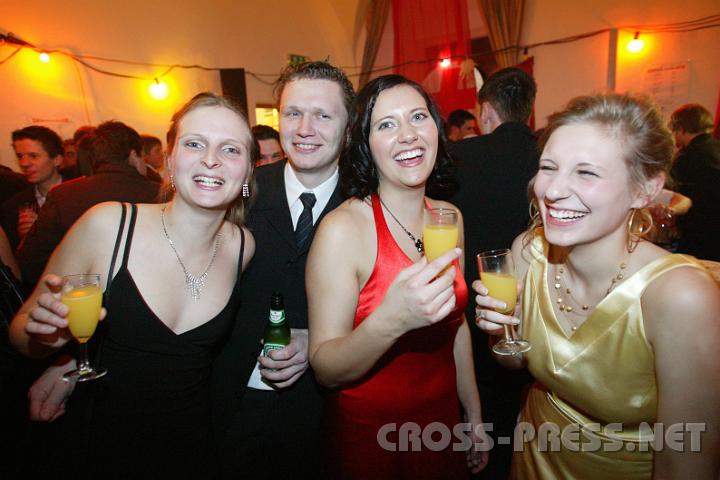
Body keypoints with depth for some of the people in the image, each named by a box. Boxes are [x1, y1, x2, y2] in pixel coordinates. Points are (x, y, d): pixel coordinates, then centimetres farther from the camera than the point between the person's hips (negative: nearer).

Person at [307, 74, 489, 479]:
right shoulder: (343, 228, -22)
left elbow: (456, 323, 6)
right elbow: (325, 369, -22)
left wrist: (474, 416, 12)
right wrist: (391, 320, -40)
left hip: (442, 420, 5)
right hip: (369, 433, -4)